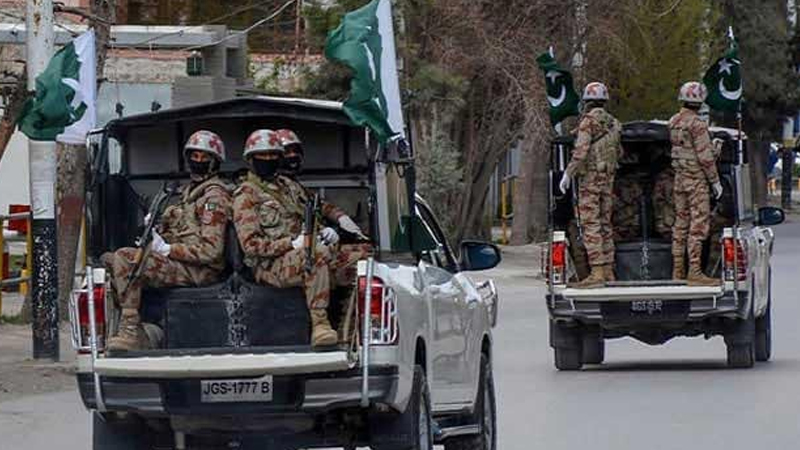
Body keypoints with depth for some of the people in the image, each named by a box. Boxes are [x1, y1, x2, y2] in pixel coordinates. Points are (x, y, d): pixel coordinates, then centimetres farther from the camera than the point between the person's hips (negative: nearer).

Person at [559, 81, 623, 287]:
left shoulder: (588, 121, -11)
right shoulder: (613, 124, 11)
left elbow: (581, 151, -20)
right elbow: (619, 152, 19)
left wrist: (568, 173, -14)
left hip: (590, 178, -7)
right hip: (608, 178, 7)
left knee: (590, 225, -9)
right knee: (605, 224, 12)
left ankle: (597, 273, -16)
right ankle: (608, 271, 12)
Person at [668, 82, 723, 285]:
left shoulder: (674, 122, 9)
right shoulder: (697, 124, -17)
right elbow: (705, 157, -18)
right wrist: (715, 180, -10)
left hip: (679, 178, 8)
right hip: (697, 179, -8)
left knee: (681, 223, 12)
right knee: (698, 224, -7)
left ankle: (678, 270, 15)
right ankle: (694, 271, -11)